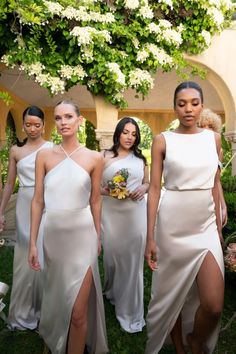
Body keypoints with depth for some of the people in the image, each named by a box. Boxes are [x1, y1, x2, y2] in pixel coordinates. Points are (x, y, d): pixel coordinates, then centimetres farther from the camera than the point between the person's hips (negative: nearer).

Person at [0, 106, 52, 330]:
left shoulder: (51, 148, -1)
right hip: (25, 207, 2)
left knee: (44, 257, 5)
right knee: (26, 258, 9)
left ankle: (45, 308, 27)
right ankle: (24, 312, 29)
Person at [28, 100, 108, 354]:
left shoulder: (94, 158, -4)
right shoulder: (44, 156, -1)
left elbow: (95, 200, 4)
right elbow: (38, 200, 1)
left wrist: (98, 236, 10)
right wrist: (33, 242, 1)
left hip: (82, 235, -2)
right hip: (52, 234, 3)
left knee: (78, 311, 0)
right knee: (56, 295, 22)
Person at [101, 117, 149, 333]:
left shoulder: (141, 159, 11)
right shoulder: (105, 157, 3)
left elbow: (148, 183, 17)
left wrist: (143, 189, -4)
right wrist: (107, 191, -16)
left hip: (136, 213, 1)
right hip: (112, 213, -1)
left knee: (133, 258, 3)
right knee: (113, 254, 8)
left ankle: (131, 310, 21)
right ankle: (113, 291, 40)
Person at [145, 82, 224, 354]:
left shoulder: (213, 138, 7)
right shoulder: (163, 140, -3)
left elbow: (215, 185, 12)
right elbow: (154, 188, -4)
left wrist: (219, 225, 14)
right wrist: (150, 237, -7)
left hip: (205, 226, 3)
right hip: (172, 226, -2)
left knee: (214, 305, -3)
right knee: (172, 293, 12)